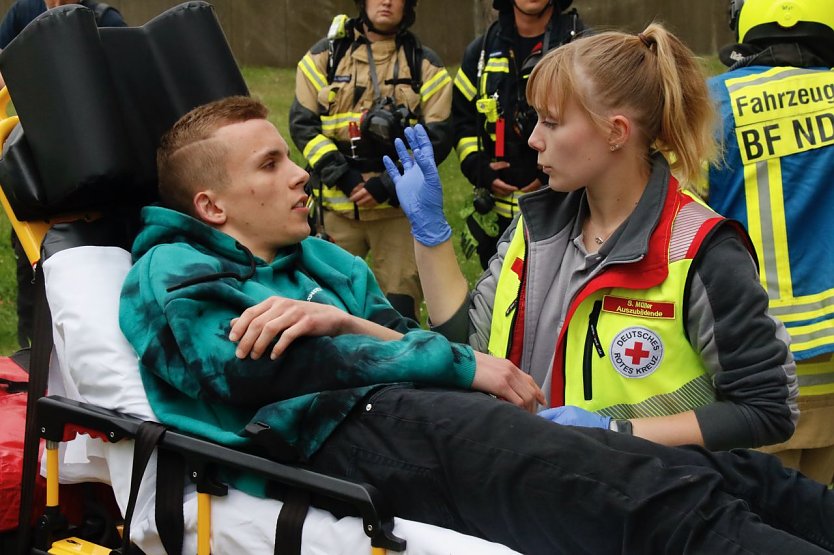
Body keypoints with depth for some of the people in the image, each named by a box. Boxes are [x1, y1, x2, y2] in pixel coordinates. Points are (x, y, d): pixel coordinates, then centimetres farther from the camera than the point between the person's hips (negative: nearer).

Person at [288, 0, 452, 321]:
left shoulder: (425, 65, 6)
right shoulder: (324, 56, 7)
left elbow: (437, 137, -1)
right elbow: (302, 124, 2)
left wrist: (387, 186, -12)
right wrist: (343, 177, -11)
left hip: (399, 207, 0)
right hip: (336, 205, 1)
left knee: (401, 304, 0)